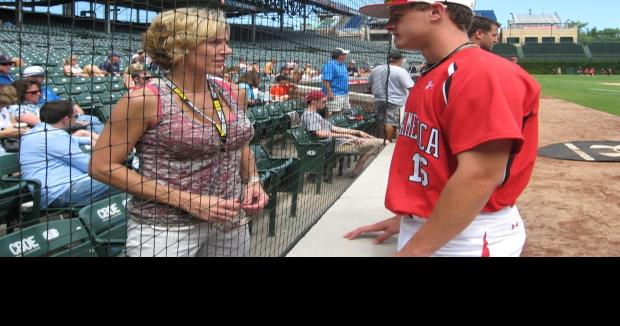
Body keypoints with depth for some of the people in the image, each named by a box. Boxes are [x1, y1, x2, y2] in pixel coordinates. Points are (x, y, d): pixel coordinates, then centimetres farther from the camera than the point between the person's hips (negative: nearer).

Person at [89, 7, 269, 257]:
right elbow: (103, 166, -14)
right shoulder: (145, 99, -15)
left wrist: (253, 181, -3)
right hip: (165, 227, -6)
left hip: (231, 222, 6)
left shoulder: (233, 94, 1)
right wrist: (186, 200, -18)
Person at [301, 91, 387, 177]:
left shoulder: (315, 115, 21)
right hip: (335, 145, -11)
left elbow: (333, 128, 22)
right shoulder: (309, 115, -12)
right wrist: (346, 136, -22)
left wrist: (358, 132, 16)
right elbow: (320, 133, -26)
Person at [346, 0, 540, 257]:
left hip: (468, 238, -8)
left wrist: (413, 251, -24)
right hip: (423, 227, 8)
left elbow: (481, 176, -26)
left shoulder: (482, 73, -19)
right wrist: (405, 218, 17)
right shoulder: (431, 77, 11)